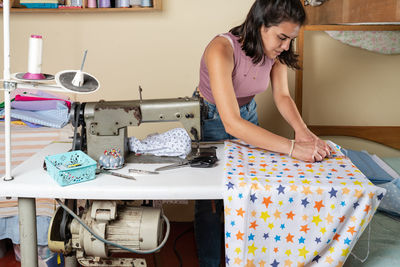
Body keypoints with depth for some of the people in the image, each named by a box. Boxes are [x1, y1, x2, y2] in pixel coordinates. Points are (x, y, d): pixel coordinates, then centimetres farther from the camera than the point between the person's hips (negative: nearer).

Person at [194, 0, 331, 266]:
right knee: (210, 202, 3)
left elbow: (282, 95, -5)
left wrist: (302, 129, -26)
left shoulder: (276, 51, -15)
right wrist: (292, 147, -45)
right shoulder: (222, 50, -36)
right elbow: (231, 123, -42)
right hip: (211, 121, -5)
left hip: (247, 115, 5)